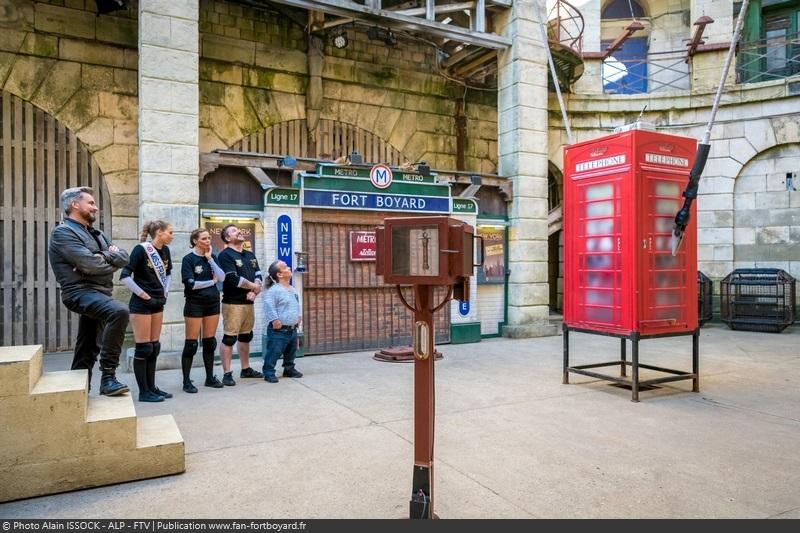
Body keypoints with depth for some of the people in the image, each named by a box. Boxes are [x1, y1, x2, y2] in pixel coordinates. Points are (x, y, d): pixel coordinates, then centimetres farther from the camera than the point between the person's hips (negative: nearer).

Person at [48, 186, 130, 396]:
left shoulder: (95, 234, 21)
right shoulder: (63, 233, -6)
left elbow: (124, 257, 9)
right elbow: (89, 264, -19)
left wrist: (104, 257, -10)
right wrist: (112, 261, 0)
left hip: (97, 293, 9)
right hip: (81, 292, -9)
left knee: (87, 351, 12)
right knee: (119, 311, -33)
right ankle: (108, 376, -28)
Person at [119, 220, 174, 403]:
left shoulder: (165, 250, 6)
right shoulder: (141, 249, -14)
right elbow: (124, 276, -18)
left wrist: (165, 292, 11)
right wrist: (144, 295, -16)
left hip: (157, 304, 7)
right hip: (141, 305, -7)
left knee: (154, 347, 11)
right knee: (143, 348, -2)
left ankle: (152, 387, 20)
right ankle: (144, 392, 6)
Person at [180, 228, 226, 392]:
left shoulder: (212, 257, 9)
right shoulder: (188, 259, -6)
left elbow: (222, 278, -5)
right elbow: (191, 284, -16)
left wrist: (210, 259, -8)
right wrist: (212, 281, -6)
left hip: (213, 303, 5)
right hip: (195, 304, -5)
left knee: (210, 342, 10)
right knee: (191, 343, -1)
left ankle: (210, 377, 20)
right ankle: (186, 381, 7)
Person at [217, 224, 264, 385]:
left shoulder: (250, 255, 16)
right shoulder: (225, 255, -7)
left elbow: (258, 276, 10)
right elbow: (233, 279, -18)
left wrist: (254, 292, -9)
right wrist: (254, 286, -7)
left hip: (248, 302, 7)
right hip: (232, 303, -7)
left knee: (246, 337, 14)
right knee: (229, 338, -5)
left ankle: (246, 369, 24)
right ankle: (227, 374, 1)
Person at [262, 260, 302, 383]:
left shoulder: (293, 290, 13)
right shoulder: (274, 290, -15)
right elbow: (269, 306, -22)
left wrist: (299, 315, 18)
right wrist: (274, 319, -25)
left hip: (292, 329, 8)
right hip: (279, 330, -8)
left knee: (291, 352, 19)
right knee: (274, 352, -4)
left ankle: (289, 369, 35)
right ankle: (269, 373, 8)